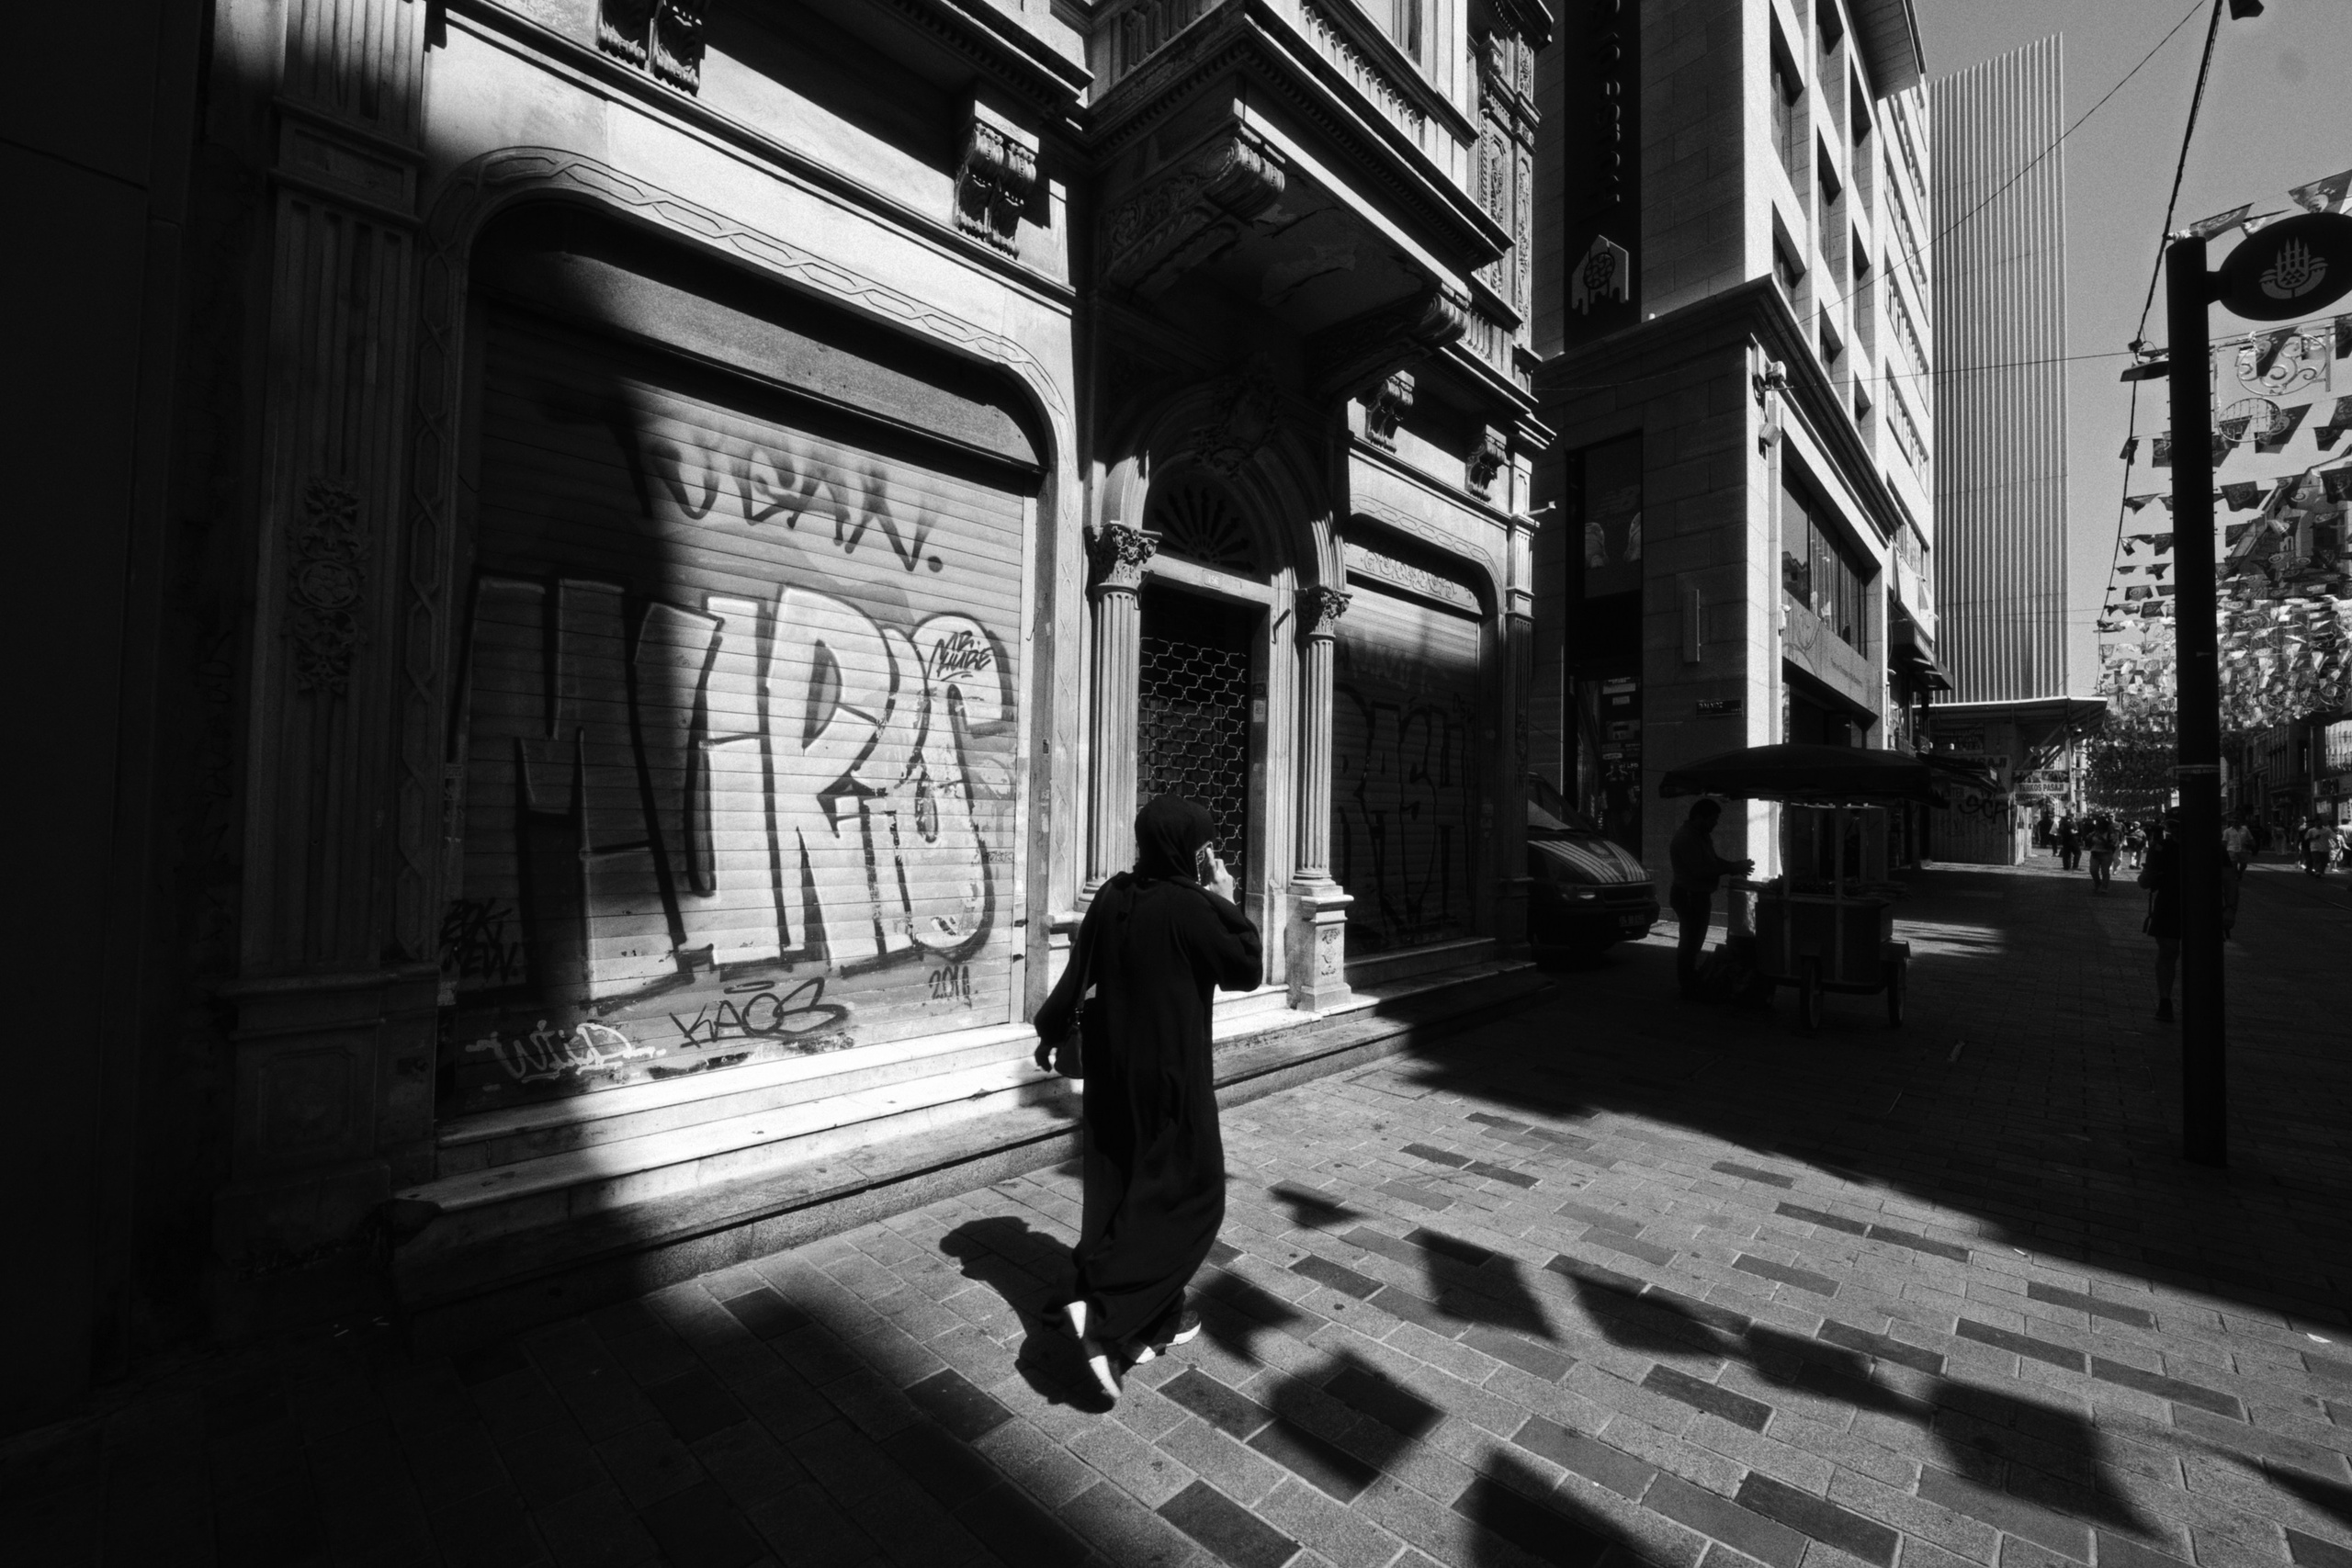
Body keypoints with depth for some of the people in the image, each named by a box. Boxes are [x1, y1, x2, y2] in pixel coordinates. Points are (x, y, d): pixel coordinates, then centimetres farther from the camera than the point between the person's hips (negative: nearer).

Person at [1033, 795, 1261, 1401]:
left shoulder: (1111, 897, -2)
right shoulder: (1188, 905, -20)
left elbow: (1076, 972, 6)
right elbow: (1246, 972, -11)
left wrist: (1051, 1031, 20)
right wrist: (1228, 903, -5)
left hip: (1111, 1071, 7)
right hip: (1172, 1076, -7)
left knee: (1122, 1192, 17)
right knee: (1189, 1197, 9)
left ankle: (1155, 1319, 31)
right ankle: (1102, 1310, -1)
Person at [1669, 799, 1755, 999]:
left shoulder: (1702, 836, 10)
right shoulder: (1685, 838, -23)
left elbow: (1712, 860, 17)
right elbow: (1699, 870, -28)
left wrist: (1734, 866, -1)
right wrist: (1732, 869, -24)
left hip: (1699, 895, 10)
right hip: (1688, 896, -10)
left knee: (1694, 939, 18)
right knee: (1691, 940, -6)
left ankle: (1690, 981, 29)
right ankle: (1688, 986, 1)